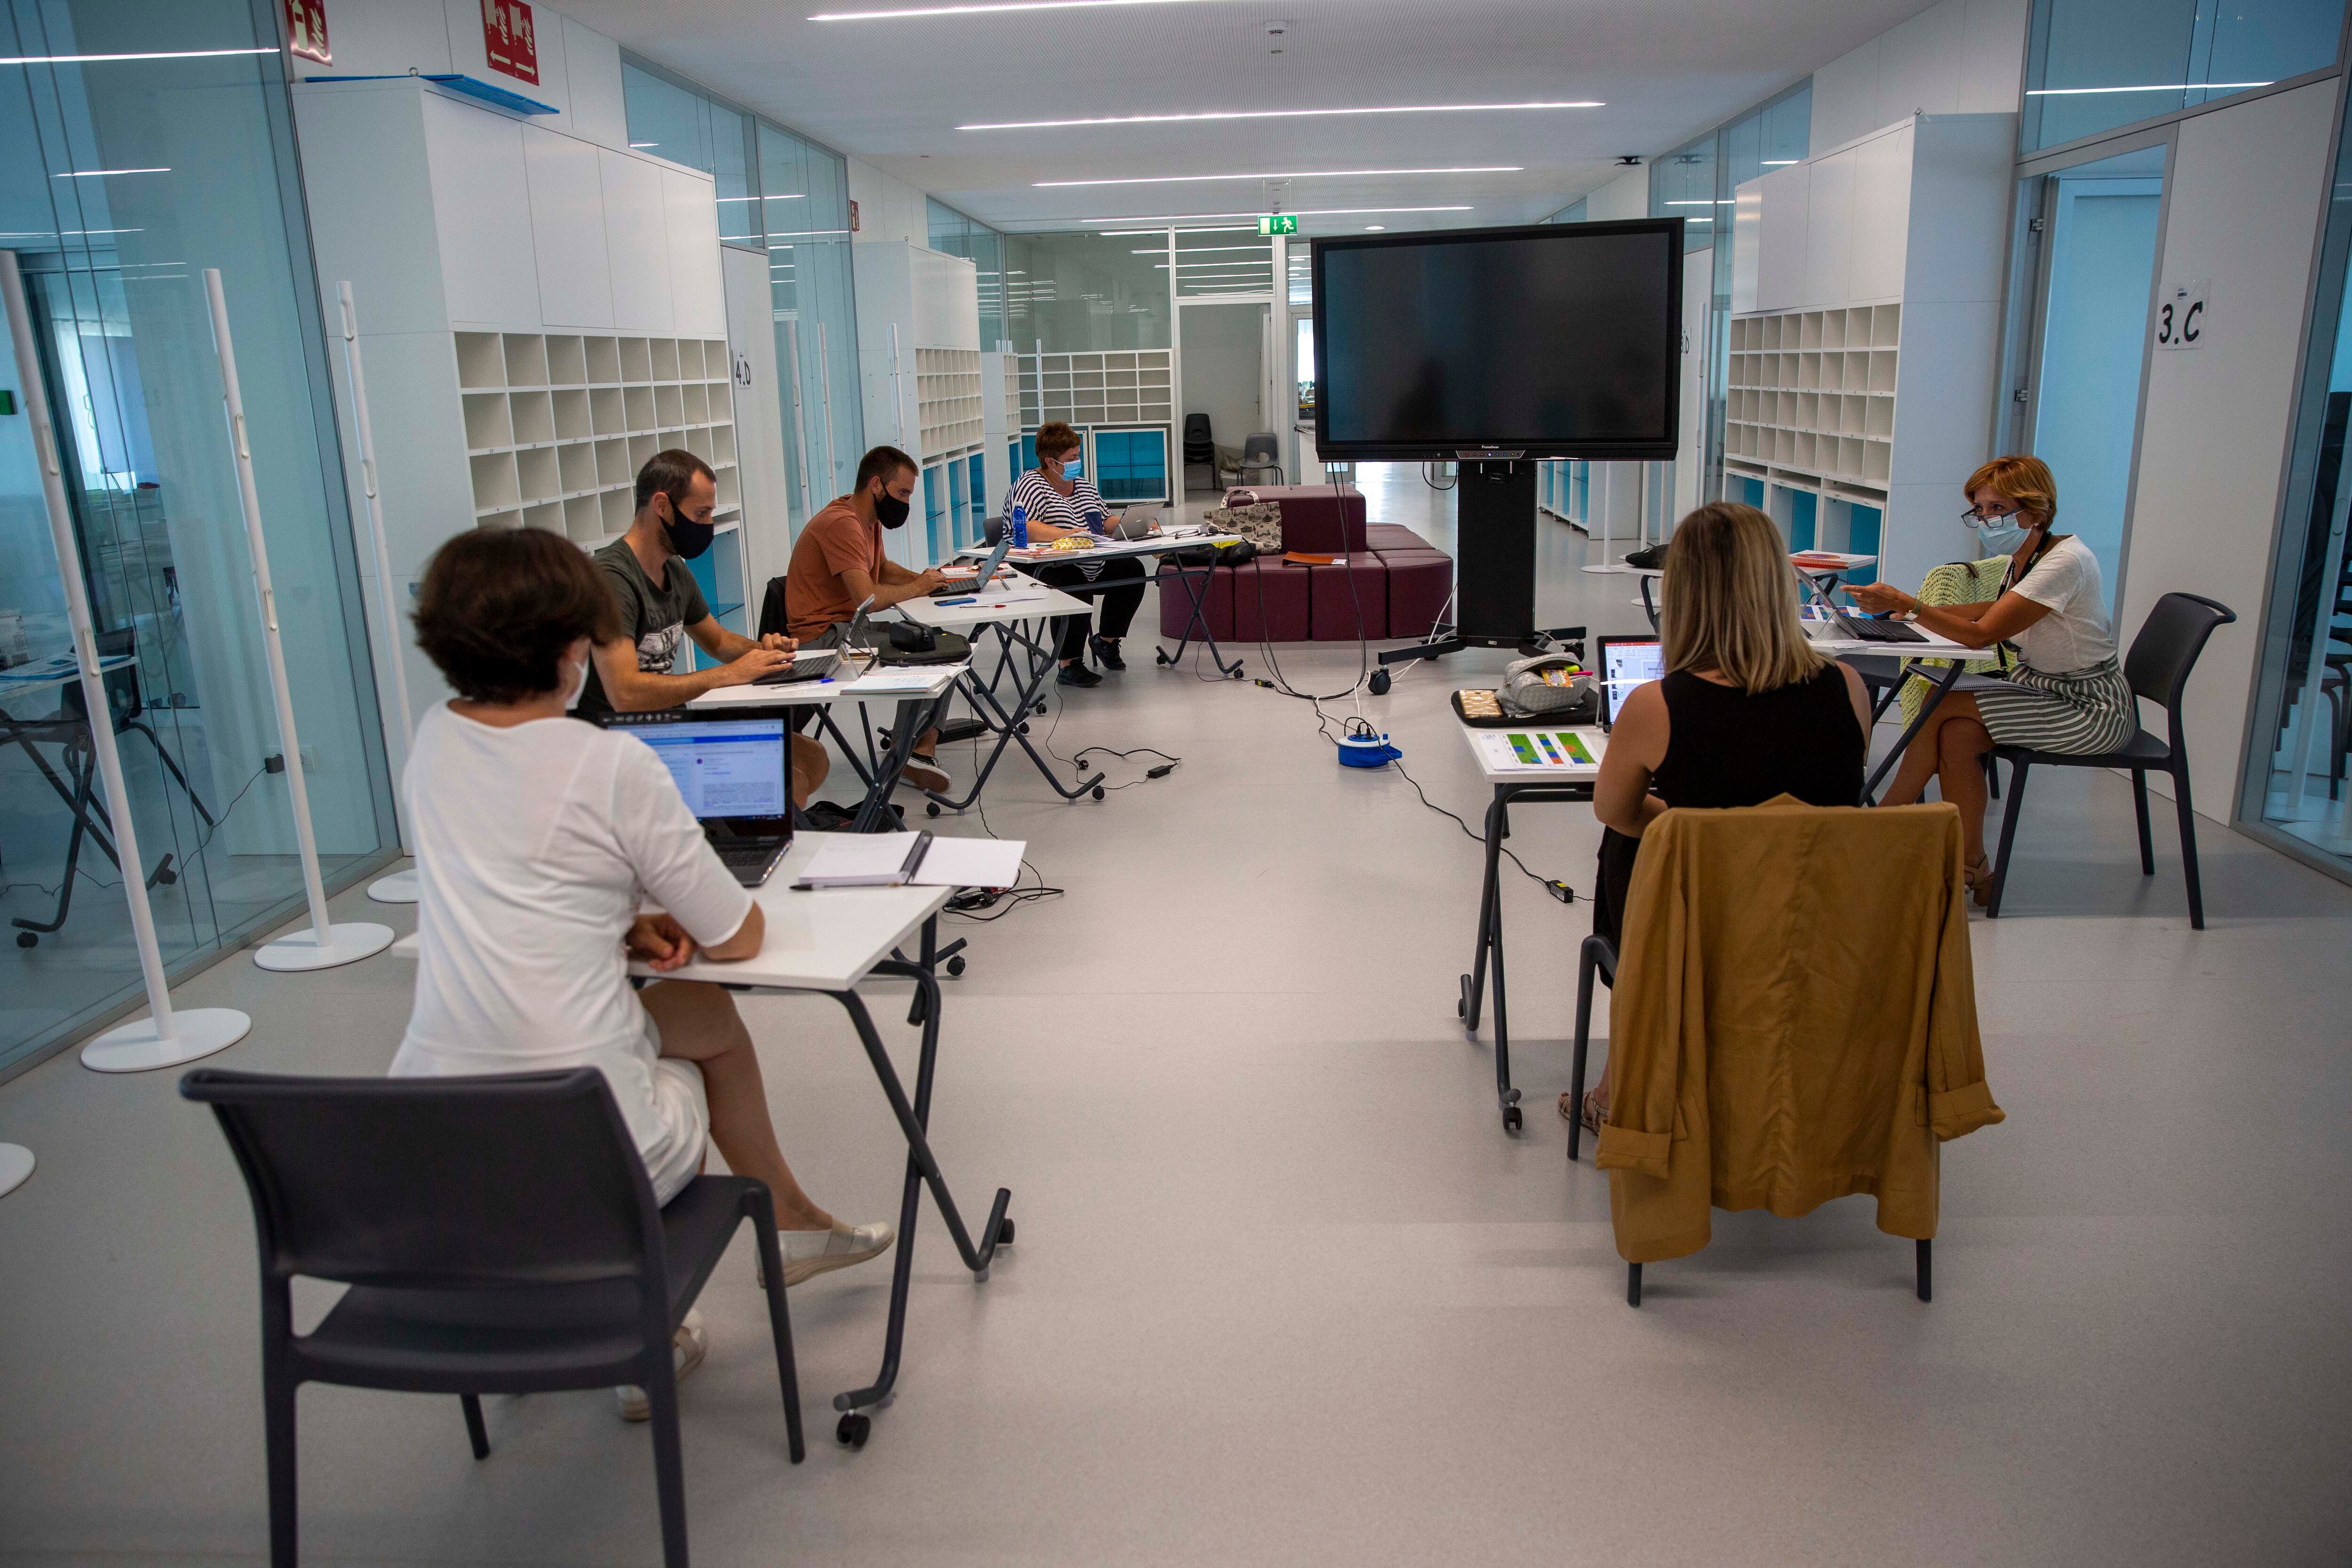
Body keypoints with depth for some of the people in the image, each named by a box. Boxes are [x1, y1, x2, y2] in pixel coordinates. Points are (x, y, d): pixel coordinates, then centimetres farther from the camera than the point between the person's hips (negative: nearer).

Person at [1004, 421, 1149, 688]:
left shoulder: (1084, 485, 17)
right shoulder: (1030, 486, -9)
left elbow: (1107, 524, 23)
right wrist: (1064, 534, -40)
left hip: (1091, 566, 8)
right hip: (1045, 570, -8)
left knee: (1132, 569, -4)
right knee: (1075, 584, -36)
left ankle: (1106, 640, 12)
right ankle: (1070, 666, -29)